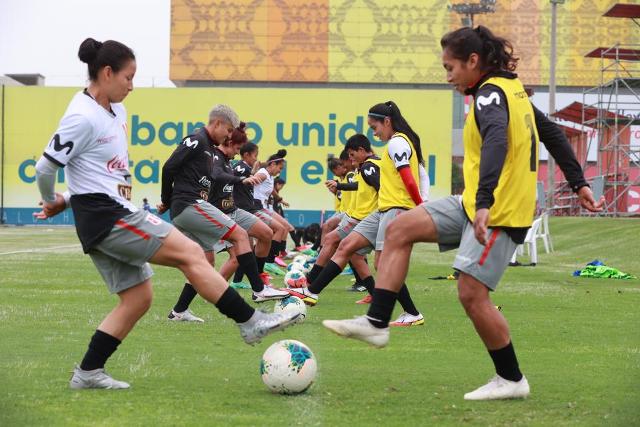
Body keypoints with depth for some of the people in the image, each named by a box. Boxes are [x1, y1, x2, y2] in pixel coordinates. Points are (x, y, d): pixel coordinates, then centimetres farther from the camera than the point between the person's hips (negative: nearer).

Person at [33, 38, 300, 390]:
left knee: (138, 297, 8)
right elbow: (46, 167, -15)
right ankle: (250, 322, -8)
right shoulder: (83, 117, -16)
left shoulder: (114, 110, 13)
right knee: (190, 254, -12)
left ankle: (88, 372, 10)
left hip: (113, 216, 10)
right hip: (106, 215, -10)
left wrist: (64, 201, 14)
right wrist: (53, 202, 4)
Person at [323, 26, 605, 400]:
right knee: (400, 229, 4)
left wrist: (485, 203, -46)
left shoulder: (490, 94, -16)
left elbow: (496, 141, -35)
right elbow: (552, 133, 21)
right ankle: (377, 323, -1)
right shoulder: (512, 89, 13)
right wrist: (579, 184, 25)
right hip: (475, 205, 10)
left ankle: (511, 380, 5)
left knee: (472, 294, -9)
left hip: (500, 213, -10)